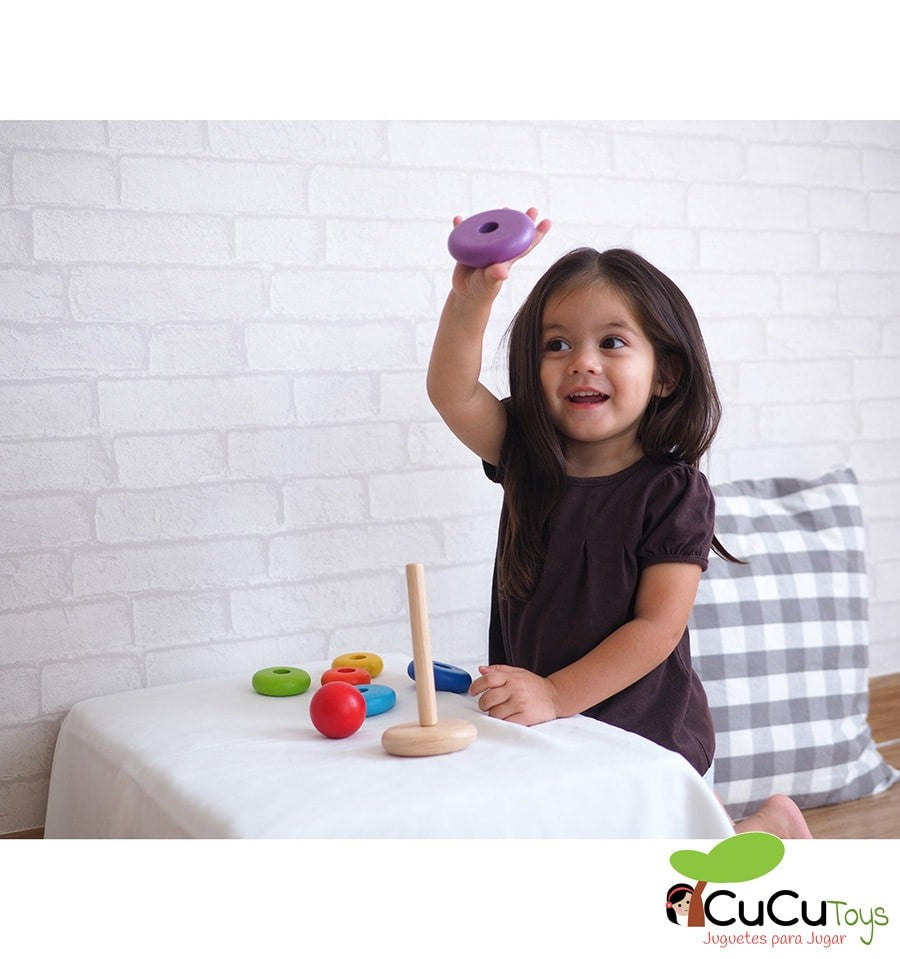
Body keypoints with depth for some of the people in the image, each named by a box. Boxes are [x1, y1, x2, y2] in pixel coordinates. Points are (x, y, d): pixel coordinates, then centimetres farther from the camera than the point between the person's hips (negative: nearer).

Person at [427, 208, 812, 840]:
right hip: (541, 738, 5)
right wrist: (470, 300, -35)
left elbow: (658, 626, -18)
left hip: (647, 740, -4)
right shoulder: (527, 458, -2)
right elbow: (451, 393, -18)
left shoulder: (674, 491, -13)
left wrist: (557, 694, -25)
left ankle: (772, 826, 27)